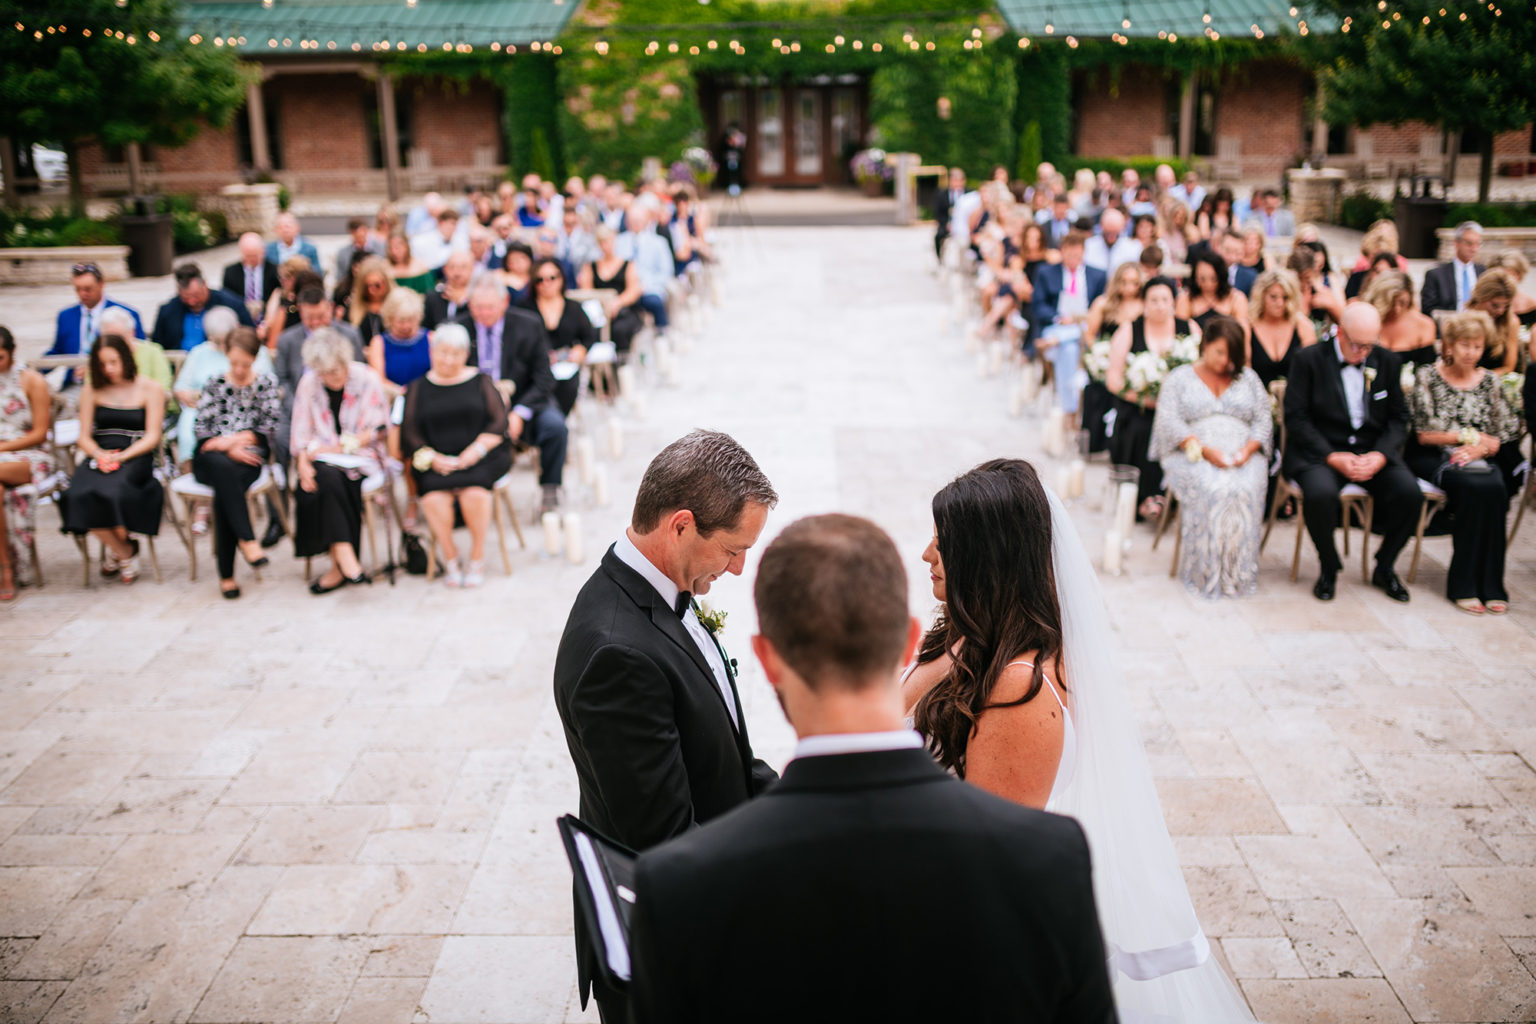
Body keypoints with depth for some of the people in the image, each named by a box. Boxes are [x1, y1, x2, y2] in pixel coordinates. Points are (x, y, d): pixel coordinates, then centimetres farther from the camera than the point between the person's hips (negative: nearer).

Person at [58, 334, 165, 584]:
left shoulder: (150, 389, 6)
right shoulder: (92, 390, 15)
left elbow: (152, 437, -1)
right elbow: (84, 437, 10)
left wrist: (123, 456, -16)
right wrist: (100, 455, -12)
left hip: (136, 458, -3)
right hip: (99, 456, 3)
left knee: (113, 492, -35)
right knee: (79, 495, -29)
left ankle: (115, 548, -1)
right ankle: (126, 553, -5)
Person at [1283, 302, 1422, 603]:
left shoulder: (1388, 362, 9)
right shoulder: (1309, 360, -3)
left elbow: (1398, 417, 9)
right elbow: (1296, 417, -8)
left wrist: (1380, 455, -10)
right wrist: (1332, 457, -17)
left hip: (1373, 452, 4)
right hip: (1319, 451, -3)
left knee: (1410, 493, -23)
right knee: (1320, 493, -35)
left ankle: (1384, 567, 2)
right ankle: (1328, 568, -8)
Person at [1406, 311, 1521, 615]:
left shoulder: (1490, 381, 13)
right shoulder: (1428, 376, 4)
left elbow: (1505, 434, 8)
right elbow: (1424, 434, -3)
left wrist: (1480, 447, -12)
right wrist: (1470, 436, -6)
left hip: (1480, 460, 3)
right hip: (1434, 459, -3)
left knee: (1494, 488, -32)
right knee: (1474, 487, -33)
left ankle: (1489, 585, -23)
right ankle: (1465, 586, -25)